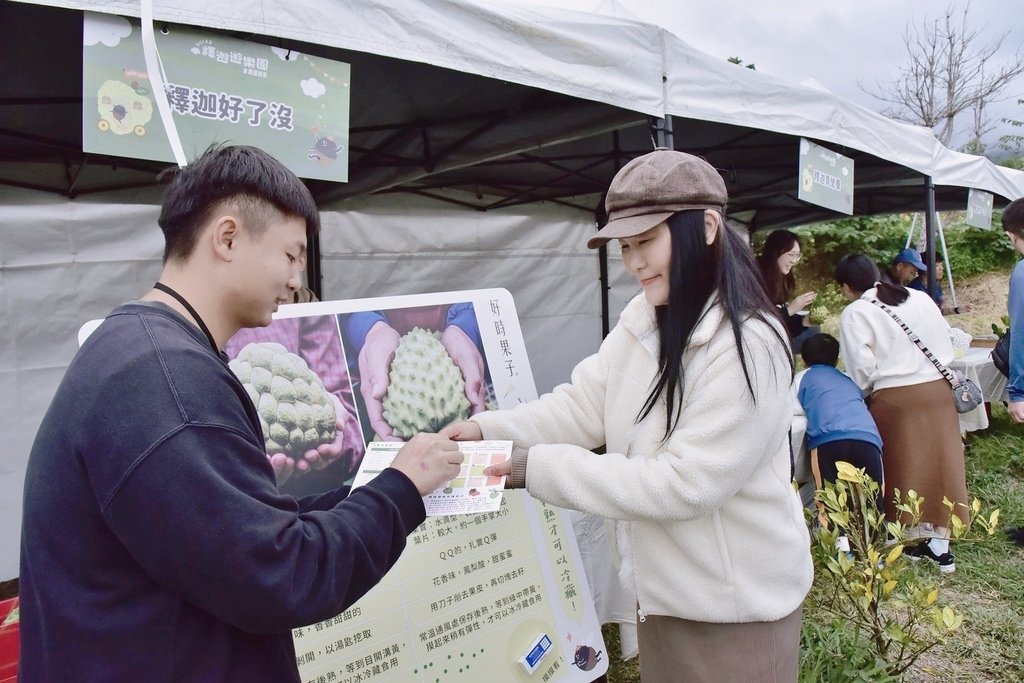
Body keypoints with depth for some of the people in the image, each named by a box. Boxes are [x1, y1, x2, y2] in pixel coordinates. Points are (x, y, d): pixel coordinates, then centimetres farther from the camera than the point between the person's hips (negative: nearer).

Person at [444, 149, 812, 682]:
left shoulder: (748, 346, -25)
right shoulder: (642, 318, -2)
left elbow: (683, 484, -28)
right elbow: (583, 404, -1)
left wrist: (540, 467, -27)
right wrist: (487, 429, -15)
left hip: (734, 604, -6)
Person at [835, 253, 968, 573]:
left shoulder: (855, 313, -7)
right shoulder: (921, 298, 8)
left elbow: (862, 367, -10)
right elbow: (946, 345, 11)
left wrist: (865, 392, 9)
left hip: (895, 399, -4)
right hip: (938, 390, 5)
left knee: (906, 467, 10)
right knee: (940, 463, 11)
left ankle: (914, 536, 22)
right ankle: (940, 541, 19)